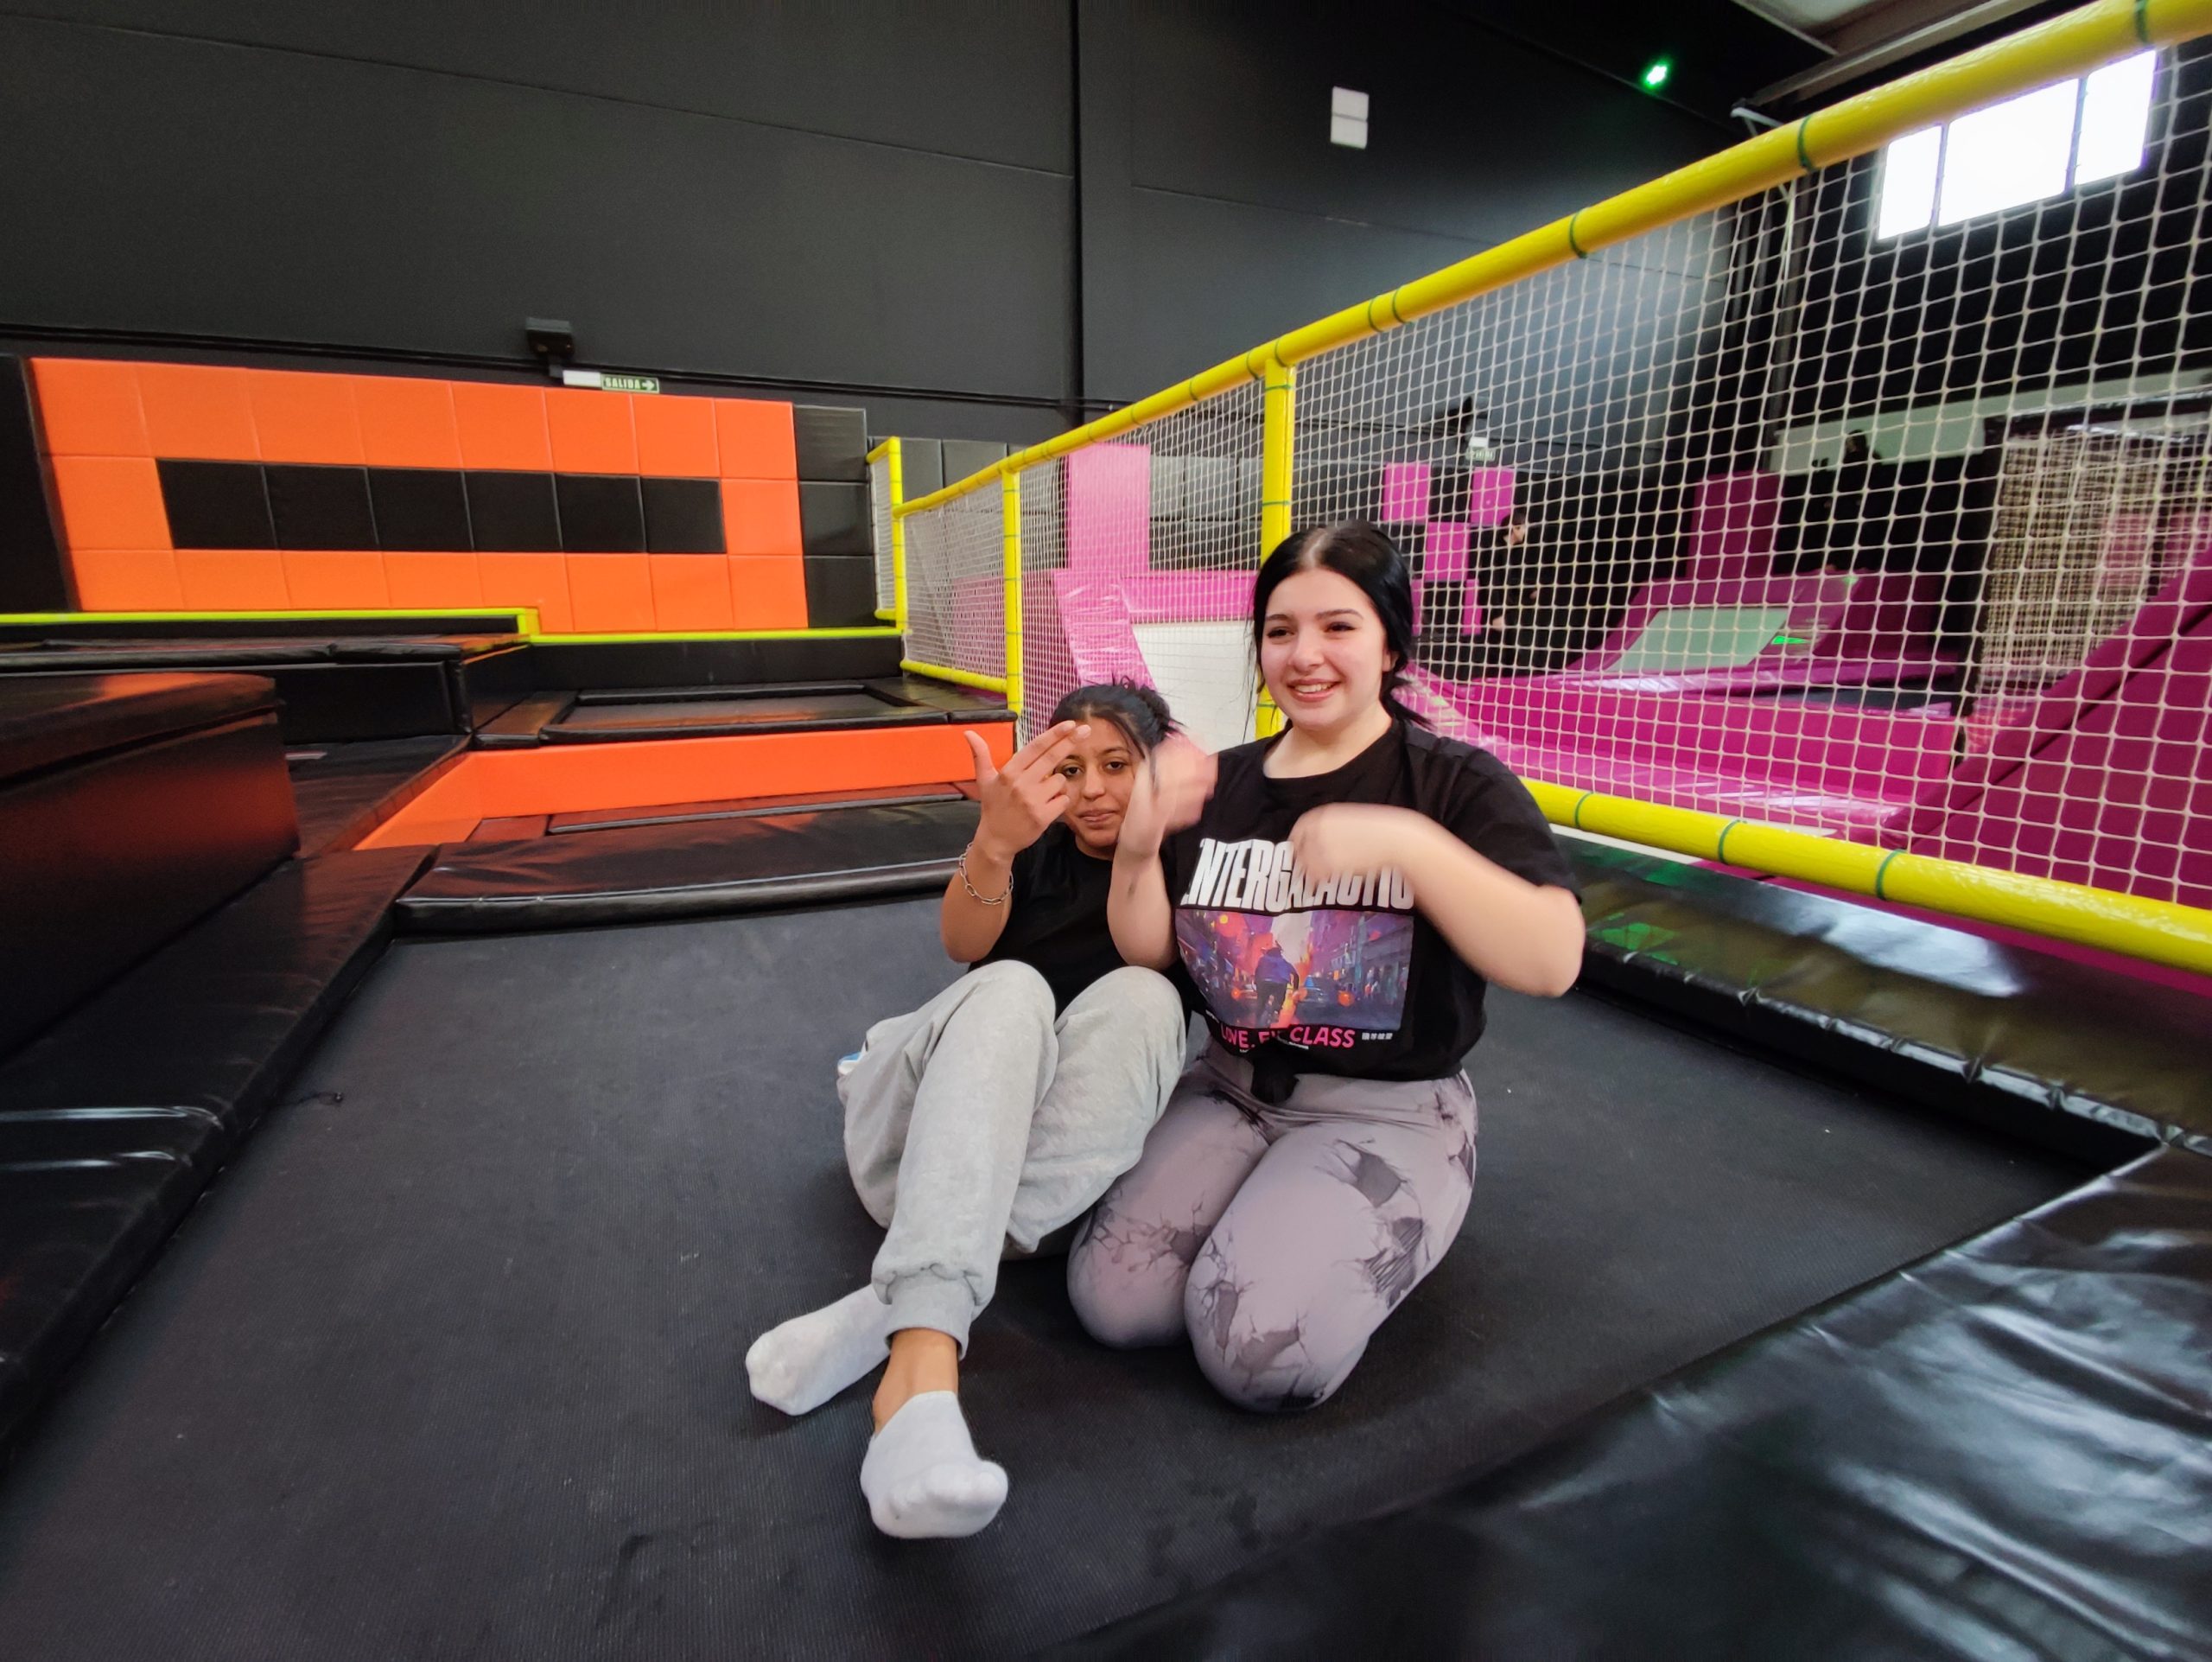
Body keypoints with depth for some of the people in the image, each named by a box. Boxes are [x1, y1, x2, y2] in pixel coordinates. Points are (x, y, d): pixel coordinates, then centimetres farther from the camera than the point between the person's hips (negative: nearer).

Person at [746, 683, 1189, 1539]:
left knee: (1142, 994, -28)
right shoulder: (1038, 847, 6)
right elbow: (963, 941, -13)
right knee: (1011, 991, -31)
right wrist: (993, 845, -35)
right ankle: (922, 1362, -51)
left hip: (1054, 1160, 0)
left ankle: (880, 1316, -33)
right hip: (916, 1131, 0)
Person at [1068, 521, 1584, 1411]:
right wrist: (1137, 851, -16)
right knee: (1111, 1299, -14)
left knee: (1259, 1352, -22)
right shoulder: (1224, 782, 4)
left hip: (1389, 1111, -3)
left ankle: (1360, 1240, 8)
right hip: (1229, 1085, 4)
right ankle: (1265, 1217, 12)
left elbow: (1554, 961, -21)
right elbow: (1149, 955, 4)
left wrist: (1407, 844, -34)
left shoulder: (1456, 783, -8)